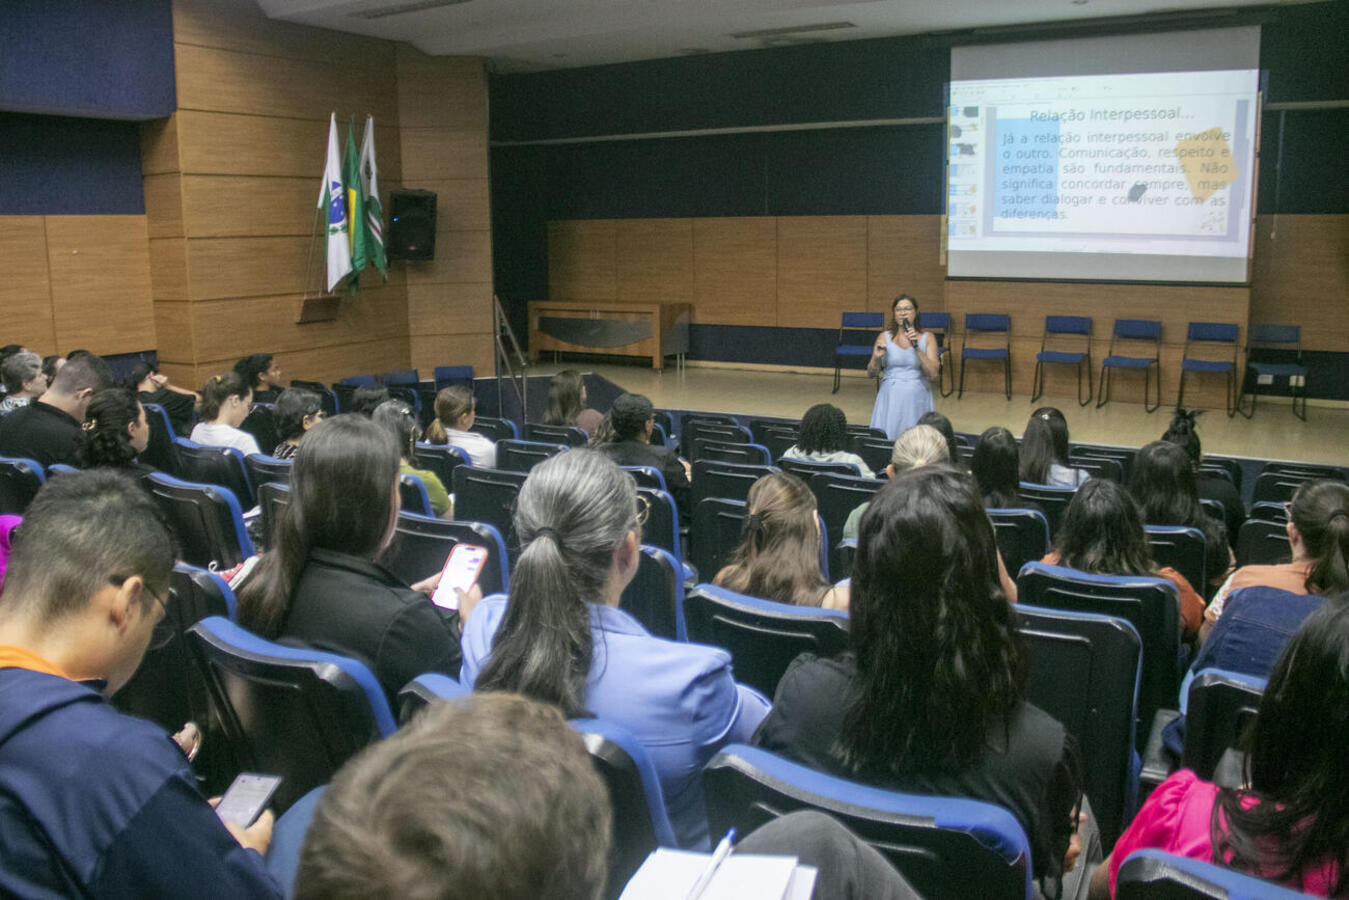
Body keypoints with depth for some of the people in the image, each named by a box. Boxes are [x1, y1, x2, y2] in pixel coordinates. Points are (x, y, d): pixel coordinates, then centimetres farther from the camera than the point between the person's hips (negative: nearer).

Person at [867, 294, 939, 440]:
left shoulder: (927, 338, 3)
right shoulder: (884, 337, 5)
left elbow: (933, 373, -9)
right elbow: (871, 373, 10)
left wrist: (917, 347, -16)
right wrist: (877, 357, -10)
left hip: (917, 397, -1)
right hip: (890, 397, 1)